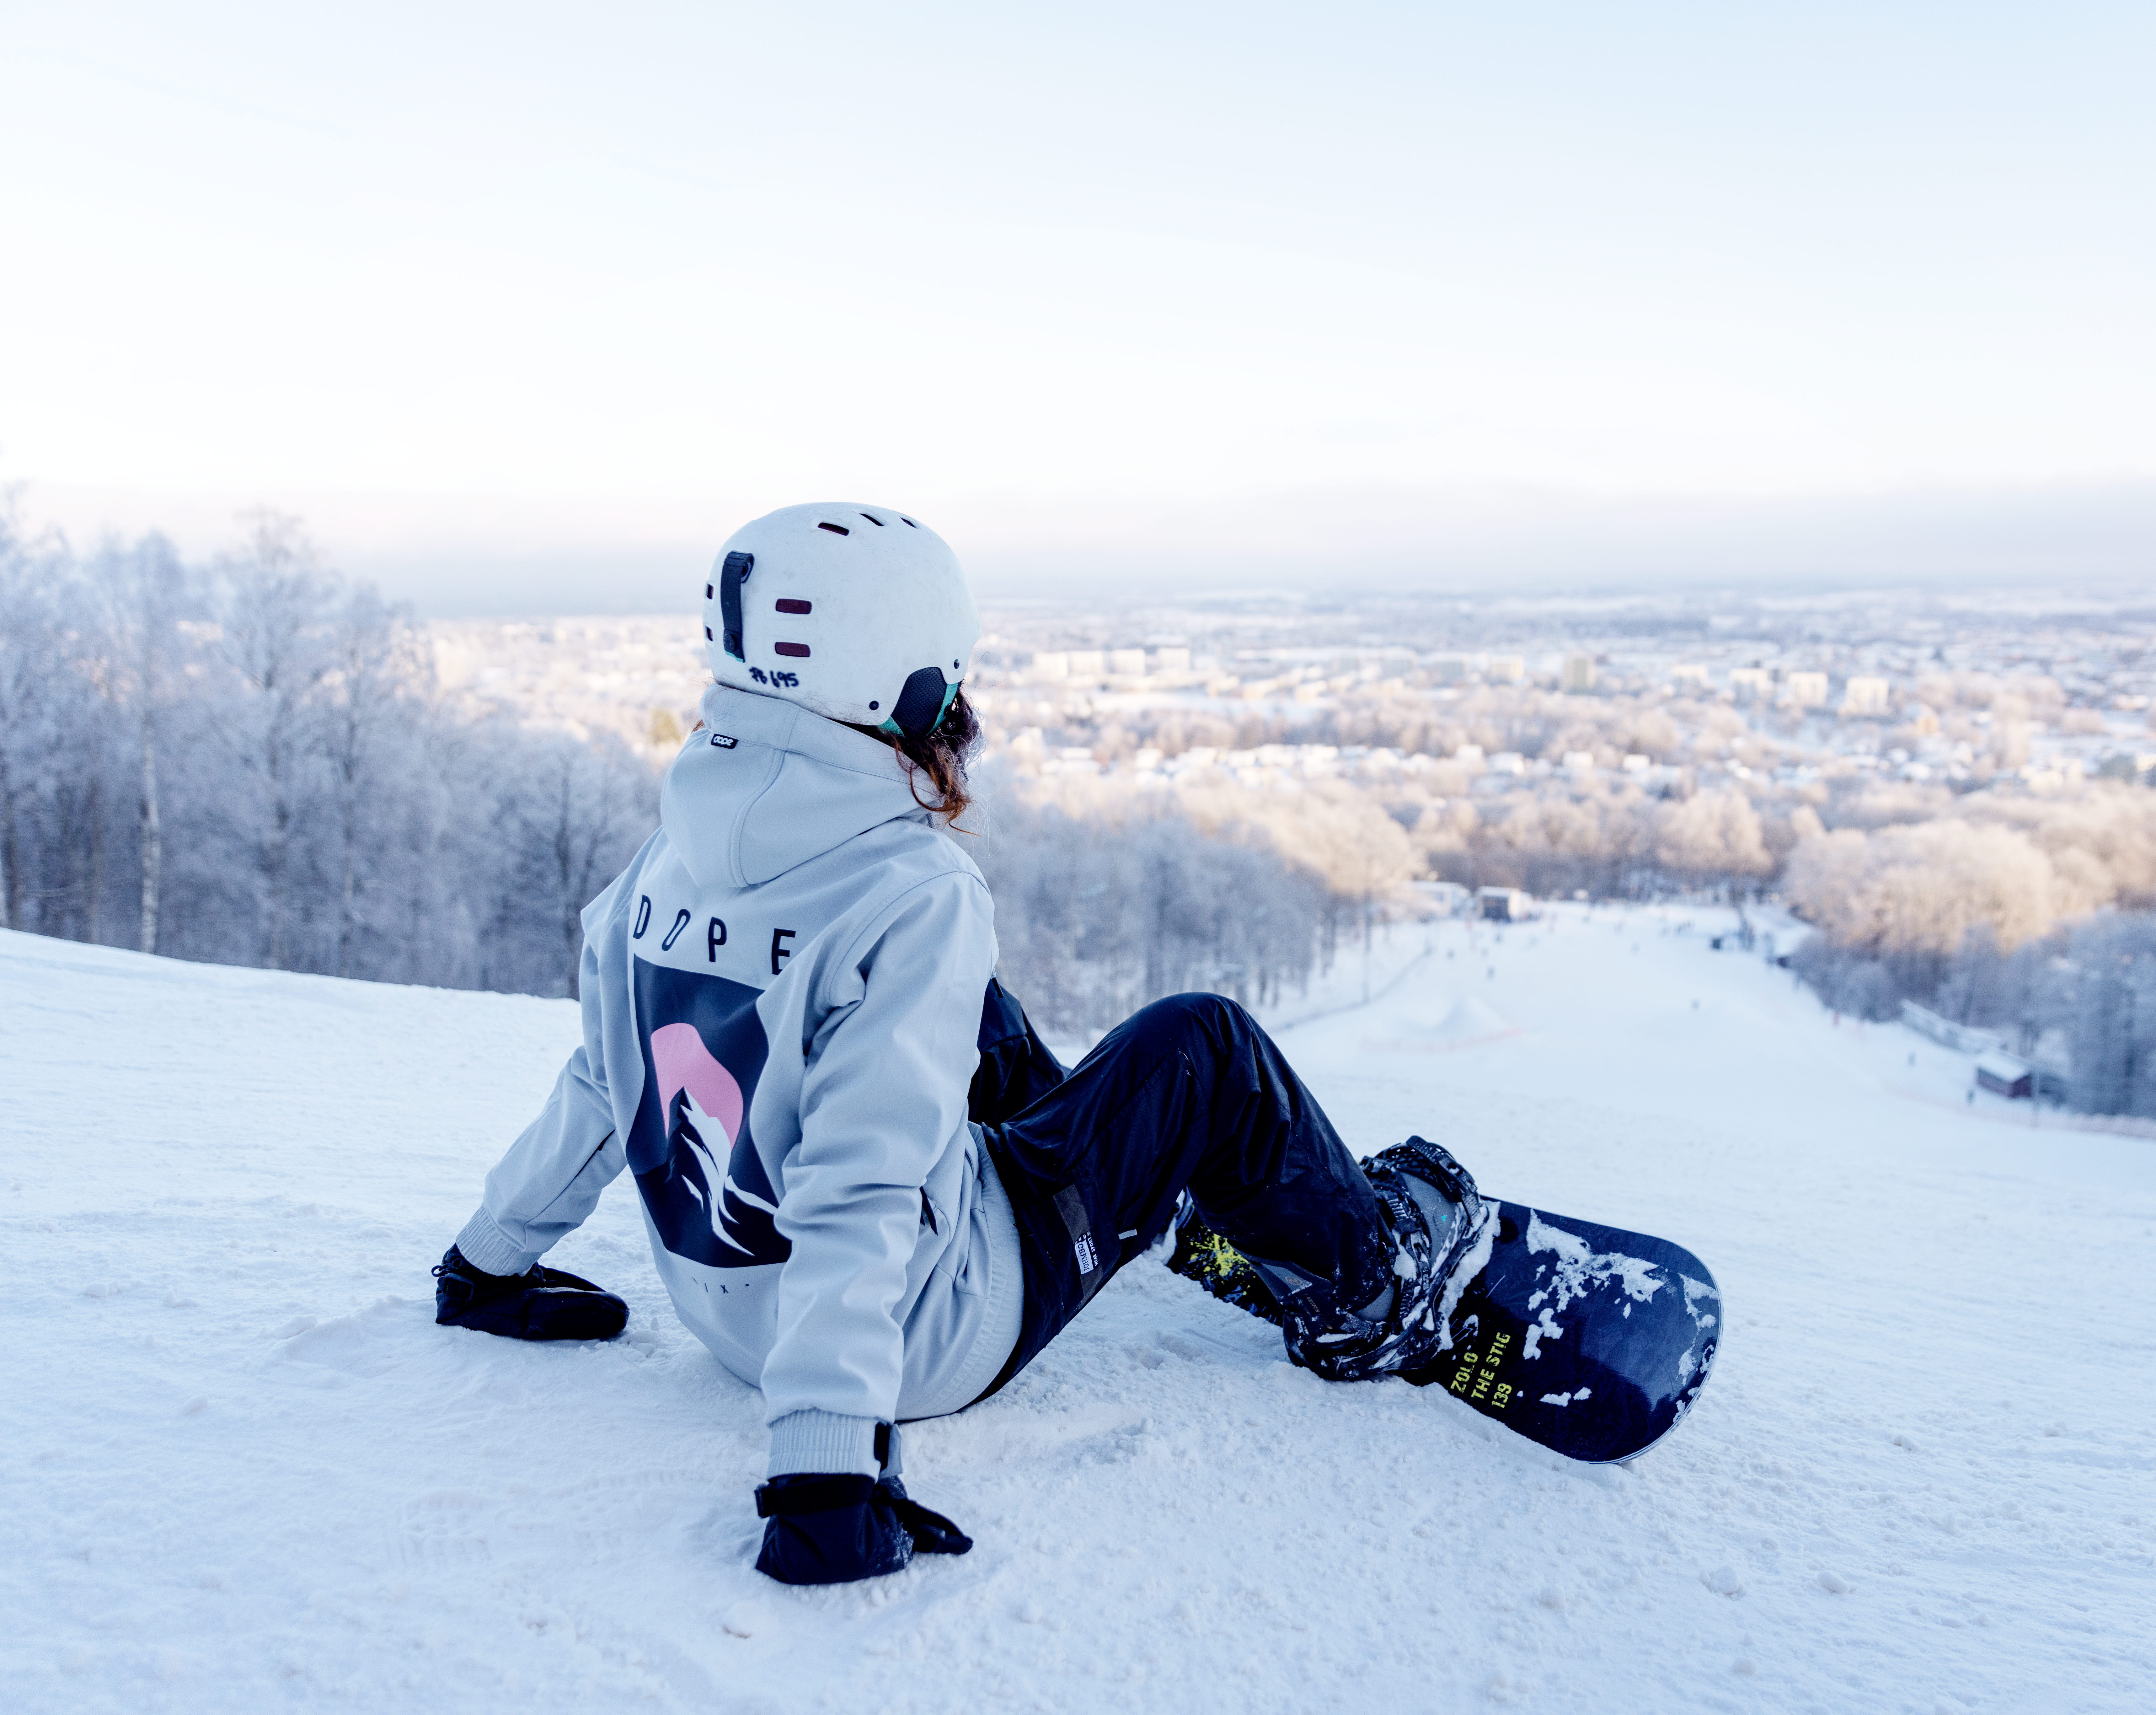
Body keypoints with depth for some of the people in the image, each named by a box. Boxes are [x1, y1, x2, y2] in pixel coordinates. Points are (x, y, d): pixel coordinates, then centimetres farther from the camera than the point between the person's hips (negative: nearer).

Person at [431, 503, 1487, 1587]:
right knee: (1203, 1049, 3)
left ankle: (1187, 1197, 50)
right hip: (935, 1334, -7)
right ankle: (1364, 1284, 25)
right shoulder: (915, 896, -26)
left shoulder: (669, 860, -5)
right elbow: (863, 1191, -34)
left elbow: (601, 1090, 5)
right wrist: (827, 1465, -35)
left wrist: (492, 1258, 19)